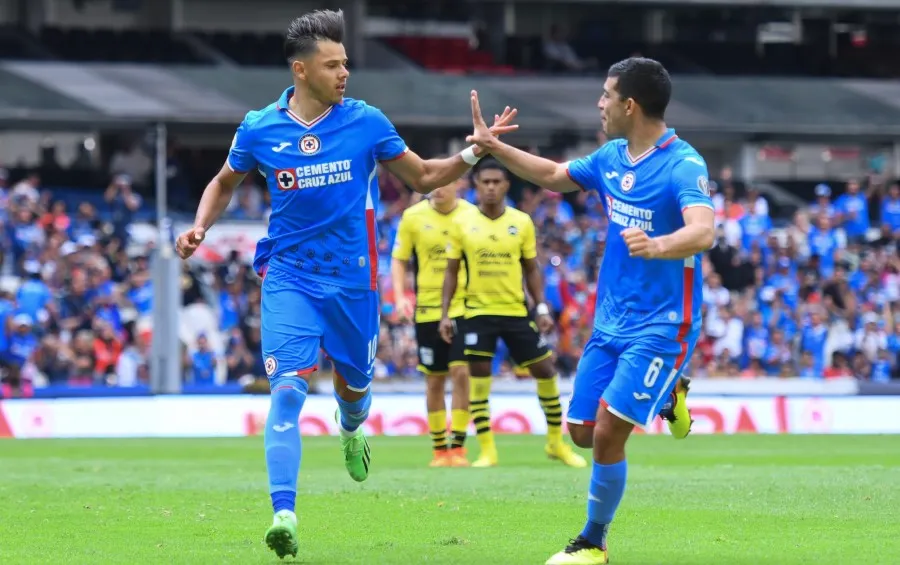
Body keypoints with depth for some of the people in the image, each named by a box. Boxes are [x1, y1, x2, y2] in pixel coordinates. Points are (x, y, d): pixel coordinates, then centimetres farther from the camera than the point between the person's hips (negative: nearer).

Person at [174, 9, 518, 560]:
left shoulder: (366, 121, -4)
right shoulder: (260, 129, -3)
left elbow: (423, 176, 7)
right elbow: (225, 184, 15)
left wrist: (472, 152, -8)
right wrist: (200, 227, -2)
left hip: (353, 279, 1)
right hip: (290, 278, -1)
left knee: (353, 384, 15)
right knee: (288, 390, -17)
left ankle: (352, 430, 54)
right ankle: (284, 513, -21)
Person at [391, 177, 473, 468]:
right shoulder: (413, 216, -1)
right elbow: (398, 260, 6)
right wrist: (400, 297, -7)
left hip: (463, 307, -1)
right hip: (428, 309, 1)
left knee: (461, 372, -12)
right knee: (434, 379, 6)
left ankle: (458, 447, -5)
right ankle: (439, 449, 17)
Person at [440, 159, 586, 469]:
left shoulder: (522, 222, 2)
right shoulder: (463, 224, -1)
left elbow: (532, 269, 8)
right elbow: (451, 272, 4)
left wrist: (542, 308, 0)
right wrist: (445, 314, -2)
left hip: (517, 313, 1)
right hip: (478, 312, -1)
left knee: (545, 371, 3)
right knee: (478, 379, -5)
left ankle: (556, 442, 19)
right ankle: (487, 451, 3)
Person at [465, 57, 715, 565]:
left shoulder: (683, 166, -20)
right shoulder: (612, 158, 5)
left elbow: (703, 232, -36)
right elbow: (554, 176, 24)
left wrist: (657, 245, -55)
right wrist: (493, 147, 17)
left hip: (660, 326, -8)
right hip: (612, 320, 8)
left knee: (607, 434, -11)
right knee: (583, 431, 9)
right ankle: (666, 395, 34)